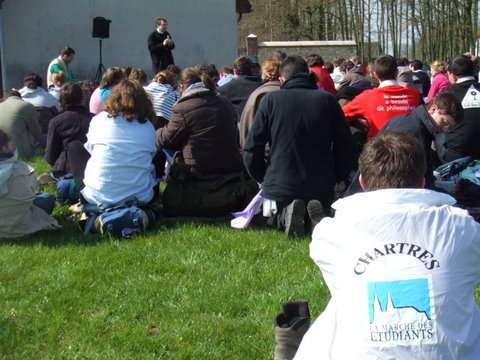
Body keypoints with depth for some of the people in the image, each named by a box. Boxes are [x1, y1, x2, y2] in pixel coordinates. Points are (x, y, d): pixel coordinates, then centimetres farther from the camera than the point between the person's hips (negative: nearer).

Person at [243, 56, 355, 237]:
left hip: (279, 187, -1)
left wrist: (262, 179, 13)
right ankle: (316, 215, -10)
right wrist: (333, 179, 15)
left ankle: (285, 215, -9)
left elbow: (251, 149, -3)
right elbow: (346, 147, 1)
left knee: (271, 221, 28)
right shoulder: (328, 100, -2)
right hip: (321, 188, 1)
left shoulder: (270, 100, -4)